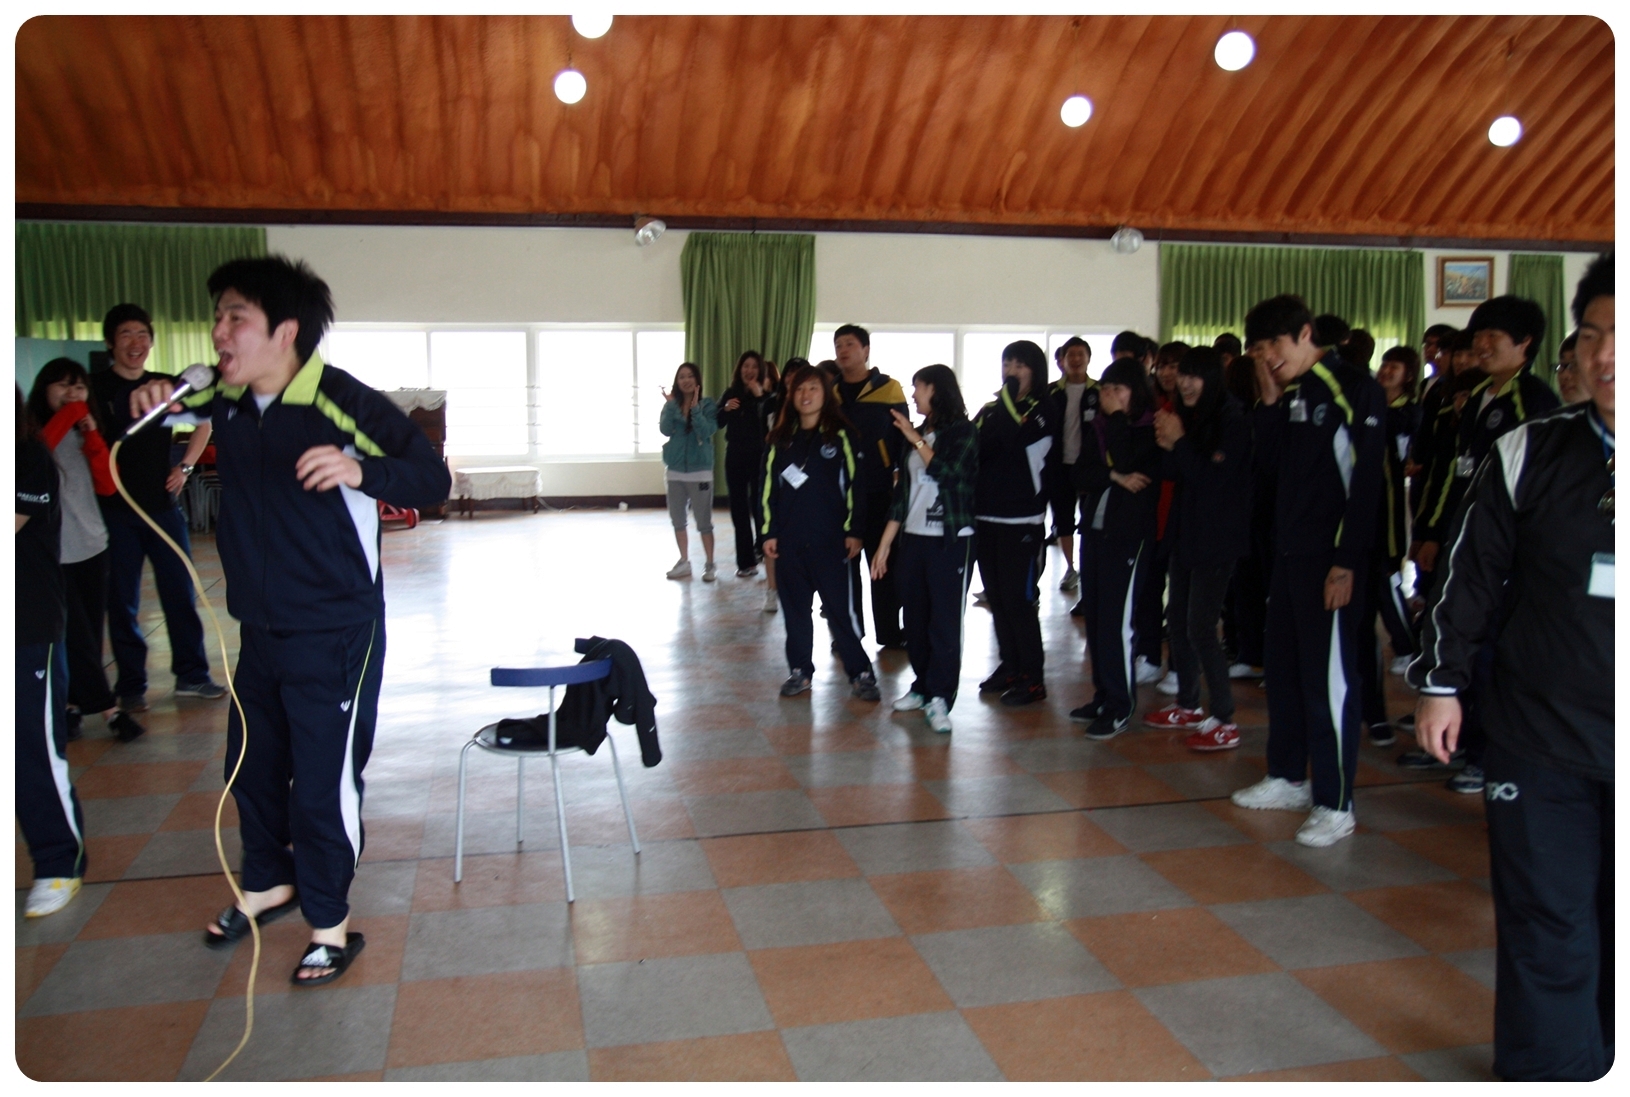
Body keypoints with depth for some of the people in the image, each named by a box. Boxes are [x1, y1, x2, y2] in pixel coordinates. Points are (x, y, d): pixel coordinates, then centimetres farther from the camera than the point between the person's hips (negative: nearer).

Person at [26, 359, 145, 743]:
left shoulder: (83, 434, 12)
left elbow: (108, 485, 2)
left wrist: (92, 437, -8)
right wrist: (68, 414, -20)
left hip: (91, 546, 6)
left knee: (91, 634, 7)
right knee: (76, 637, -4)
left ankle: (73, 703, 16)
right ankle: (110, 709, -1)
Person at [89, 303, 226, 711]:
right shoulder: (96, 387, -4)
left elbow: (203, 423, 20)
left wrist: (186, 467, 11)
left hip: (163, 505, 3)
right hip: (116, 509, -3)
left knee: (180, 594, 7)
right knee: (123, 602, 4)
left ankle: (191, 674, 17)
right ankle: (131, 686, 14)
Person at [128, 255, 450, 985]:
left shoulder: (343, 402, -20)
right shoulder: (224, 400, 1)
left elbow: (432, 479, -22)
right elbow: (161, 404, 22)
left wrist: (362, 470, -41)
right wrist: (148, 398, -2)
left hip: (335, 631, -7)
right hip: (260, 626, 7)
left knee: (325, 779, 0)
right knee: (252, 762, 21)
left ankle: (330, 922, 21)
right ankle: (269, 883, 45)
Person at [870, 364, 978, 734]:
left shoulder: (963, 433, -4)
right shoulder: (915, 433, 12)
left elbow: (948, 474, -21)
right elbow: (901, 495, 12)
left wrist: (917, 440, -14)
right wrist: (885, 544, 10)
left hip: (950, 541, -6)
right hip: (912, 539, 6)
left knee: (944, 621, -5)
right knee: (915, 620, 8)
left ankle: (940, 698, -2)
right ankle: (923, 686, 20)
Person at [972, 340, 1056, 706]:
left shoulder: (1043, 411, -3)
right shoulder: (991, 410, 14)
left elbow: (1015, 442, -18)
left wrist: (1009, 400, -11)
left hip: (1023, 520, -6)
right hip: (986, 517, 6)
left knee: (1018, 598, -6)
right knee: (997, 597, 10)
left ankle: (1032, 678, 3)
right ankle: (1009, 666, 21)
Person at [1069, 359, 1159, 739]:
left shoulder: (1151, 430, -5)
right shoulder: (1098, 427, 12)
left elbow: (1128, 463, -21)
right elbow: (1081, 475, 4)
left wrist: (1116, 418, -10)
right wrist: (1115, 477, -13)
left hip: (1128, 534, -6)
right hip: (1094, 530, 7)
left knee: (1116, 620, -7)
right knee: (1095, 617, 9)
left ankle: (1121, 707, 2)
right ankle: (1103, 696, 19)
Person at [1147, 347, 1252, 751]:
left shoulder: (1233, 419, -14)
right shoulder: (1188, 417, 8)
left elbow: (1212, 476, -20)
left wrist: (1180, 441, -18)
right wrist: (1167, 448, -9)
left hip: (1217, 538, -8)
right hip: (1186, 531, 8)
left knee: (1200, 626, -9)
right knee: (1178, 616, 13)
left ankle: (1224, 721, 0)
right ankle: (1188, 706, 26)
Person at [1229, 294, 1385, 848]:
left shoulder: (1355, 389, -9)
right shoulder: (1290, 396, 14)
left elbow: (1366, 481, -15)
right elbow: (1270, 464, 10)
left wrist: (1347, 561, -19)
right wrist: (1269, 401, 2)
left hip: (1329, 559, -8)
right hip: (1289, 552, 8)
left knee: (1329, 678, -4)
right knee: (1283, 668, 13)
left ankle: (1335, 803, 5)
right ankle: (1288, 777, 27)